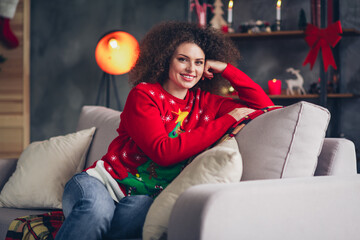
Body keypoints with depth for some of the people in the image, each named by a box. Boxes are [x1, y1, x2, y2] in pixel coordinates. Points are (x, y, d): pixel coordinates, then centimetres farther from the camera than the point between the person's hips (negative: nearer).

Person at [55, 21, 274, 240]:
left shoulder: (204, 102, 13)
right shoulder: (144, 94, -3)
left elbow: (265, 106, 16)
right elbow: (163, 152, -18)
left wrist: (225, 68, 7)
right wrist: (228, 120, -14)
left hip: (145, 198, 3)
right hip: (104, 181, -3)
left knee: (142, 208, -37)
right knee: (97, 206, -41)